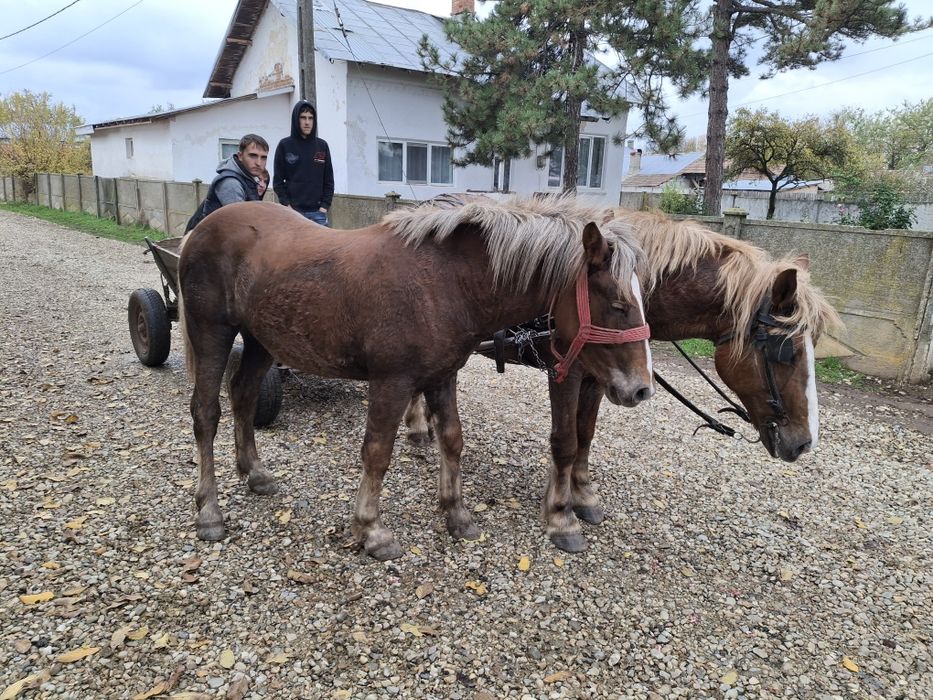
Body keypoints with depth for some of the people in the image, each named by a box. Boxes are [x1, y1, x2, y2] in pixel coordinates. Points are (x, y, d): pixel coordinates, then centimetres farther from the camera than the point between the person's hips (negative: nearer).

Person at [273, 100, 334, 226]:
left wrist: (324, 206, 0)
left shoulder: (322, 146, 8)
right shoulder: (284, 145, 3)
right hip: (292, 211, -2)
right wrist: (287, 206, -7)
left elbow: (328, 180, 10)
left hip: (317, 212, 2)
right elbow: (278, 180, 3)